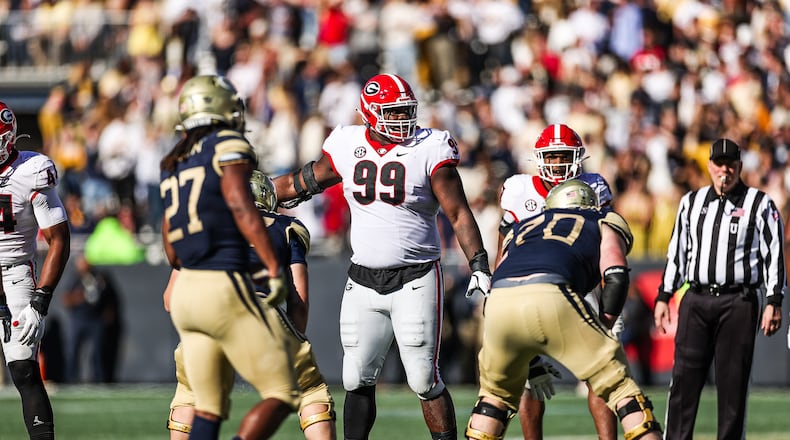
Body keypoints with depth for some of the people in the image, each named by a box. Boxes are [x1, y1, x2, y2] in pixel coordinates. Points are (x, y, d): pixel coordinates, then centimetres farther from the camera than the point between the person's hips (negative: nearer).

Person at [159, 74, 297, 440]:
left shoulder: (173, 166, 18)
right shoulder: (228, 147, -2)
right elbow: (241, 206, -18)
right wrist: (274, 268, -18)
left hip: (185, 290, 7)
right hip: (224, 287, -7)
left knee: (207, 406, 13)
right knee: (282, 394, -2)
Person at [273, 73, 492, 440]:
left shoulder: (429, 150, -6)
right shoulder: (347, 148, 4)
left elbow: (459, 214, -6)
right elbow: (301, 183, 19)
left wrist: (479, 265, -14)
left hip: (415, 280, -4)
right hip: (363, 281, 4)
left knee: (424, 380, -7)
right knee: (357, 381, 5)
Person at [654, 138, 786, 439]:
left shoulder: (760, 205, 2)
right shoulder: (691, 202, 14)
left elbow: (774, 255, -1)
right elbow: (677, 251, 19)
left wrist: (774, 302, -8)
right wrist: (664, 296, 15)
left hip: (738, 303, -3)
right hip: (696, 299, 3)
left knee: (733, 380, -1)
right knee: (684, 378, -1)